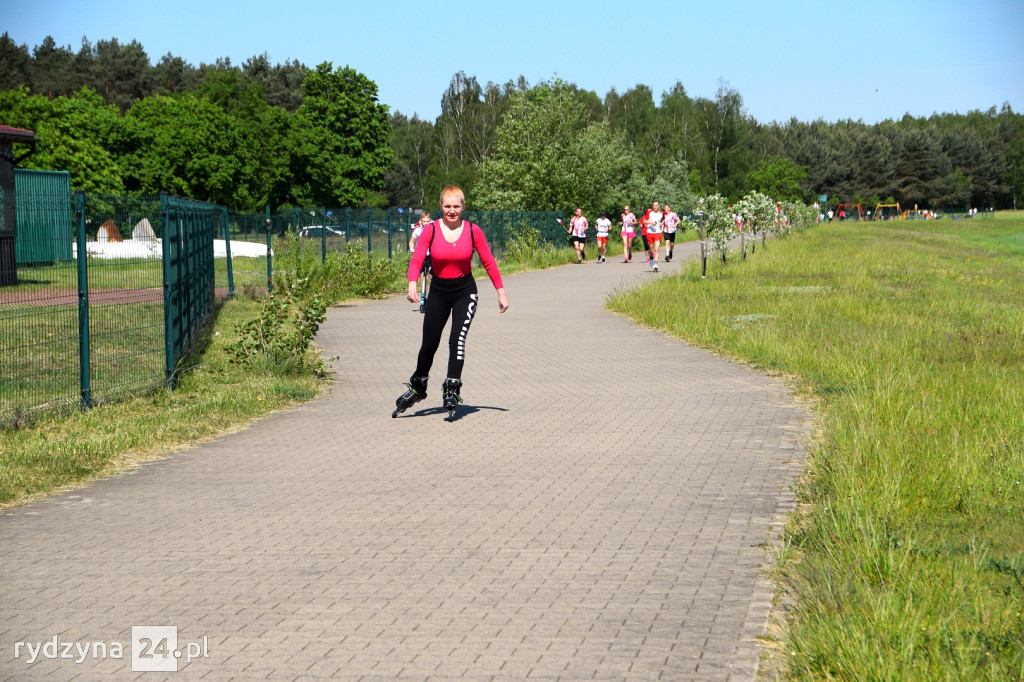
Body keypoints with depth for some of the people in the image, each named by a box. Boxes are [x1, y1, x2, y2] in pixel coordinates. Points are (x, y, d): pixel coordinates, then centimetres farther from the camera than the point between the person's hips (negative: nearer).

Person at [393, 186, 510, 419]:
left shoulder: (473, 231, -7)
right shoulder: (430, 230, -9)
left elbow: (488, 262, -1)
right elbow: (416, 260, -18)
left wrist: (501, 292, -1)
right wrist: (412, 285, -36)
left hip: (465, 291, -1)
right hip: (438, 291, 1)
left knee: (457, 338, -17)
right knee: (429, 343, 7)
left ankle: (452, 390, -10)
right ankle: (417, 388, 28)